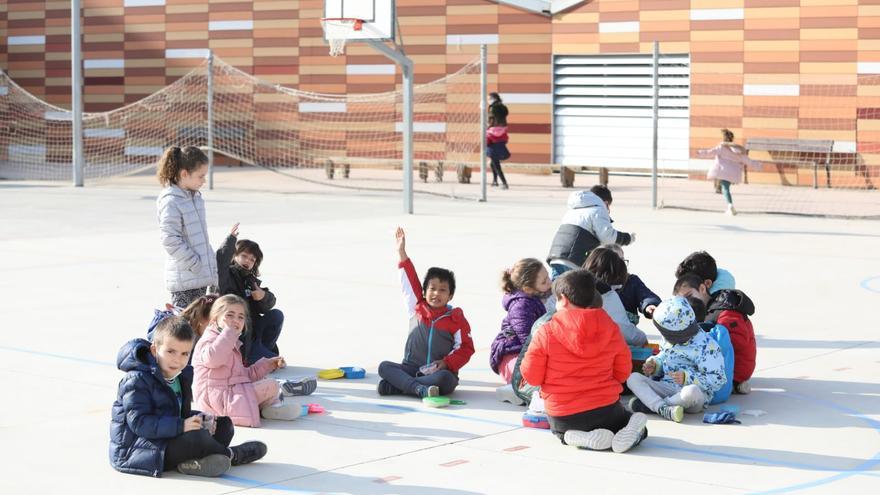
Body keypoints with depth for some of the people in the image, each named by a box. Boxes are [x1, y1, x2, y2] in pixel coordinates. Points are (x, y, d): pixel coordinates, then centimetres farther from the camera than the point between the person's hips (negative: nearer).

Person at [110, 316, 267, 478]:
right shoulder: (138, 380, -18)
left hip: (170, 441, 10)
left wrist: (200, 419, -4)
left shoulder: (181, 377, 12)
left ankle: (195, 461, -18)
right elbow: (139, 423, -26)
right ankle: (231, 455, -1)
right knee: (195, 438, -31)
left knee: (224, 424, 7)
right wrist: (180, 426, -33)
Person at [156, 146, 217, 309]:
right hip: (184, 279, -8)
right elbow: (170, 240, -20)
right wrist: (195, 264, -18)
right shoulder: (171, 202, -16)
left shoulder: (196, 197, 11)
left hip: (200, 275, 8)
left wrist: (210, 264, 16)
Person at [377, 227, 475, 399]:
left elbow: (465, 347, 2)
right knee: (384, 367, -22)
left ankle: (396, 386, -32)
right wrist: (401, 253, 3)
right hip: (412, 369, 3)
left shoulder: (455, 319, 1)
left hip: (439, 371, -3)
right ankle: (420, 389, -39)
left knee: (445, 379, -38)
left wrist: (447, 363, -13)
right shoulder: (417, 309, 9)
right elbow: (409, 281, 6)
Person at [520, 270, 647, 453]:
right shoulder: (611, 329, -2)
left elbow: (532, 377, -6)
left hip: (562, 417, -2)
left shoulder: (545, 333, -12)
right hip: (606, 409, 2)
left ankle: (585, 439, -5)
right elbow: (623, 372, 7)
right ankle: (628, 433, -12)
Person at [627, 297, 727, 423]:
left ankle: (650, 404, -24)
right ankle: (664, 409, -35)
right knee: (633, 378, -14)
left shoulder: (706, 346, -12)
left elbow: (718, 380, -14)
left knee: (692, 391, -43)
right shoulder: (670, 340, 10)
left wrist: (687, 378, -24)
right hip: (666, 387, 6)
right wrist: (654, 365, 4)